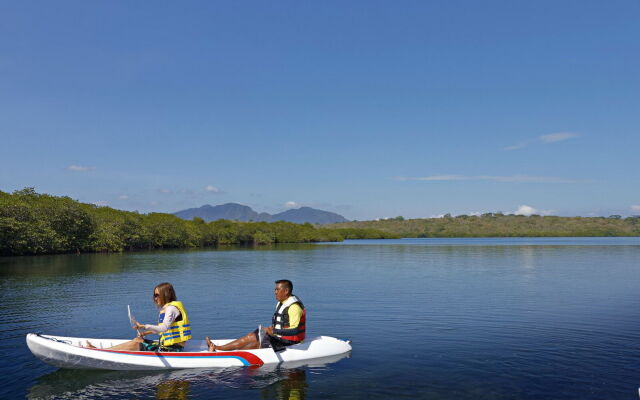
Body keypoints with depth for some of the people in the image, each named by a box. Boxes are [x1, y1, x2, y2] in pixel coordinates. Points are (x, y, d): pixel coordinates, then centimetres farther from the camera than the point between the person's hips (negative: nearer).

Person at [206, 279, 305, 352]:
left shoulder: (294, 307, -21)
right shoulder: (281, 303, 12)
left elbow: (295, 330, -29)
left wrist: (274, 331, -28)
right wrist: (271, 329, -1)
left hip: (288, 341, -10)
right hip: (279, 336, 10)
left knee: (257, 343, -16)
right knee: (250, 336, 2)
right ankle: (217, 347, 1)